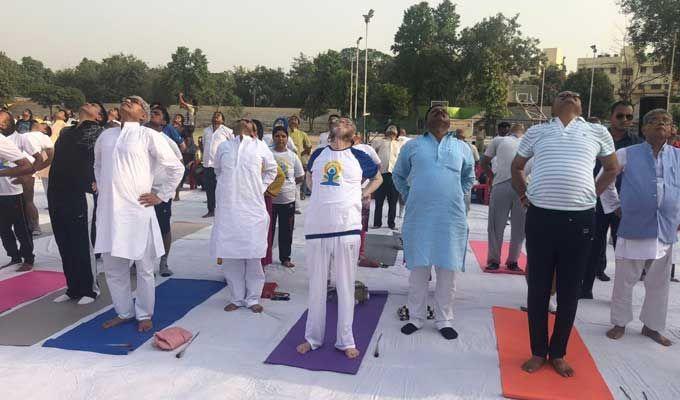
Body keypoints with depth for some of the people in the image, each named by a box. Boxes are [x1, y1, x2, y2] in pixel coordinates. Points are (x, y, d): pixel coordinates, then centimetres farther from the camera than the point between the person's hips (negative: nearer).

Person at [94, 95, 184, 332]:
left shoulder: (149, 136, -3)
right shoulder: (106, 135, 14)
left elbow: (176, 168, -3)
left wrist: (160, 196, -2)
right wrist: (101, 188, 18)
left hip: (138, 210, -5)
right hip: (109, 211, 5)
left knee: (144, 268, 5)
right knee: (113, 268, 13)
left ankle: (144, 315, 21)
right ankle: (124, 312, 30)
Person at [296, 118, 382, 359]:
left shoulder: (359, 157, 4)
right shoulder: (318, 154, 10)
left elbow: (377, 178, 20)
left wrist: (363, 194, 5)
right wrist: (319, 195, 11)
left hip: (347, 230, -2)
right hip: (316, 228, 2)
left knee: (345, 286, 6)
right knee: (317, 285, 11)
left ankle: (345, 341, 18)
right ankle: (313, 337, 24)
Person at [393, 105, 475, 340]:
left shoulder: (462, 148, 11)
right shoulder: (413, 146, 7)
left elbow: (469, 178, 25)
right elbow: (398, 175, 18)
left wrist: (456, 197, 14)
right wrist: (409, 197, 9)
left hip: (451, 218, 1)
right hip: (418, 217, -1)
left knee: (448, 271, 6)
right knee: (418, 269, 6)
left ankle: (444, 320, 20)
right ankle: (416, 318, 20)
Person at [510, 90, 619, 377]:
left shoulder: (598, 132, 10)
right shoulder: (537, 132, 10)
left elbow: (612, 168, 24)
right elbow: (516, 167, 22)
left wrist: (593, 195, 13)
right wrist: (523, 195, 11)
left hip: (579, 220, 1)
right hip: (541, 217, 0)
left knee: (569, 291, 8)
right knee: (538, 288, 6)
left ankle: (558, 353, 25)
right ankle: (538, 352, 22)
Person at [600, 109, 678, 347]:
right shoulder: (627, 154, -2)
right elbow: (604, 180, 9)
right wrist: (613, 207, 8)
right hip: (633, 228, -3)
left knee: (659, 283, 14)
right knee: (624, 280, 5)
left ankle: (651, 326, 30)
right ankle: (620, 323, 22)